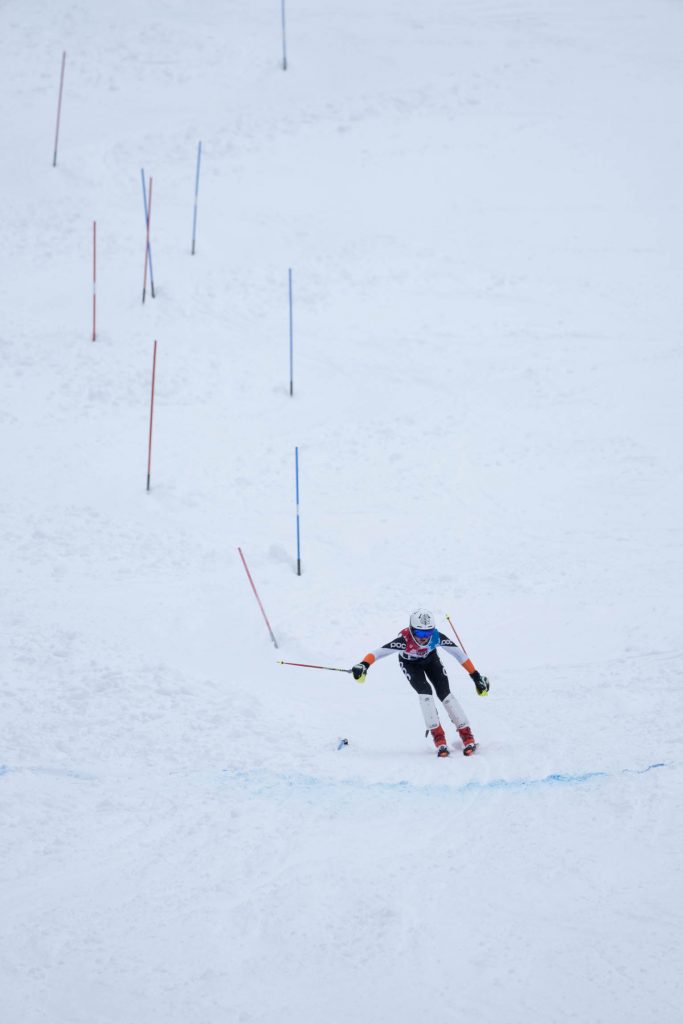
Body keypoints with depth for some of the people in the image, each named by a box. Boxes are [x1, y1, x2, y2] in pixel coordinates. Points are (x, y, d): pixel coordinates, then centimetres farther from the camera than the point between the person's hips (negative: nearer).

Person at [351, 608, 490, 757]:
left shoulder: (436, 636, -37)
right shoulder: (405, 639, -42)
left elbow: (458, 653, -25)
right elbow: (379, 652, -51)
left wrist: (476, 676, -21)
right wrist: (363, 665, -69)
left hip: (430, 658, 1)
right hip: (410, 663, -1)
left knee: (444, 693, -13)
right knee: (425, 692, -22)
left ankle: (467, 736, -5)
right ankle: (438, 737, -14)